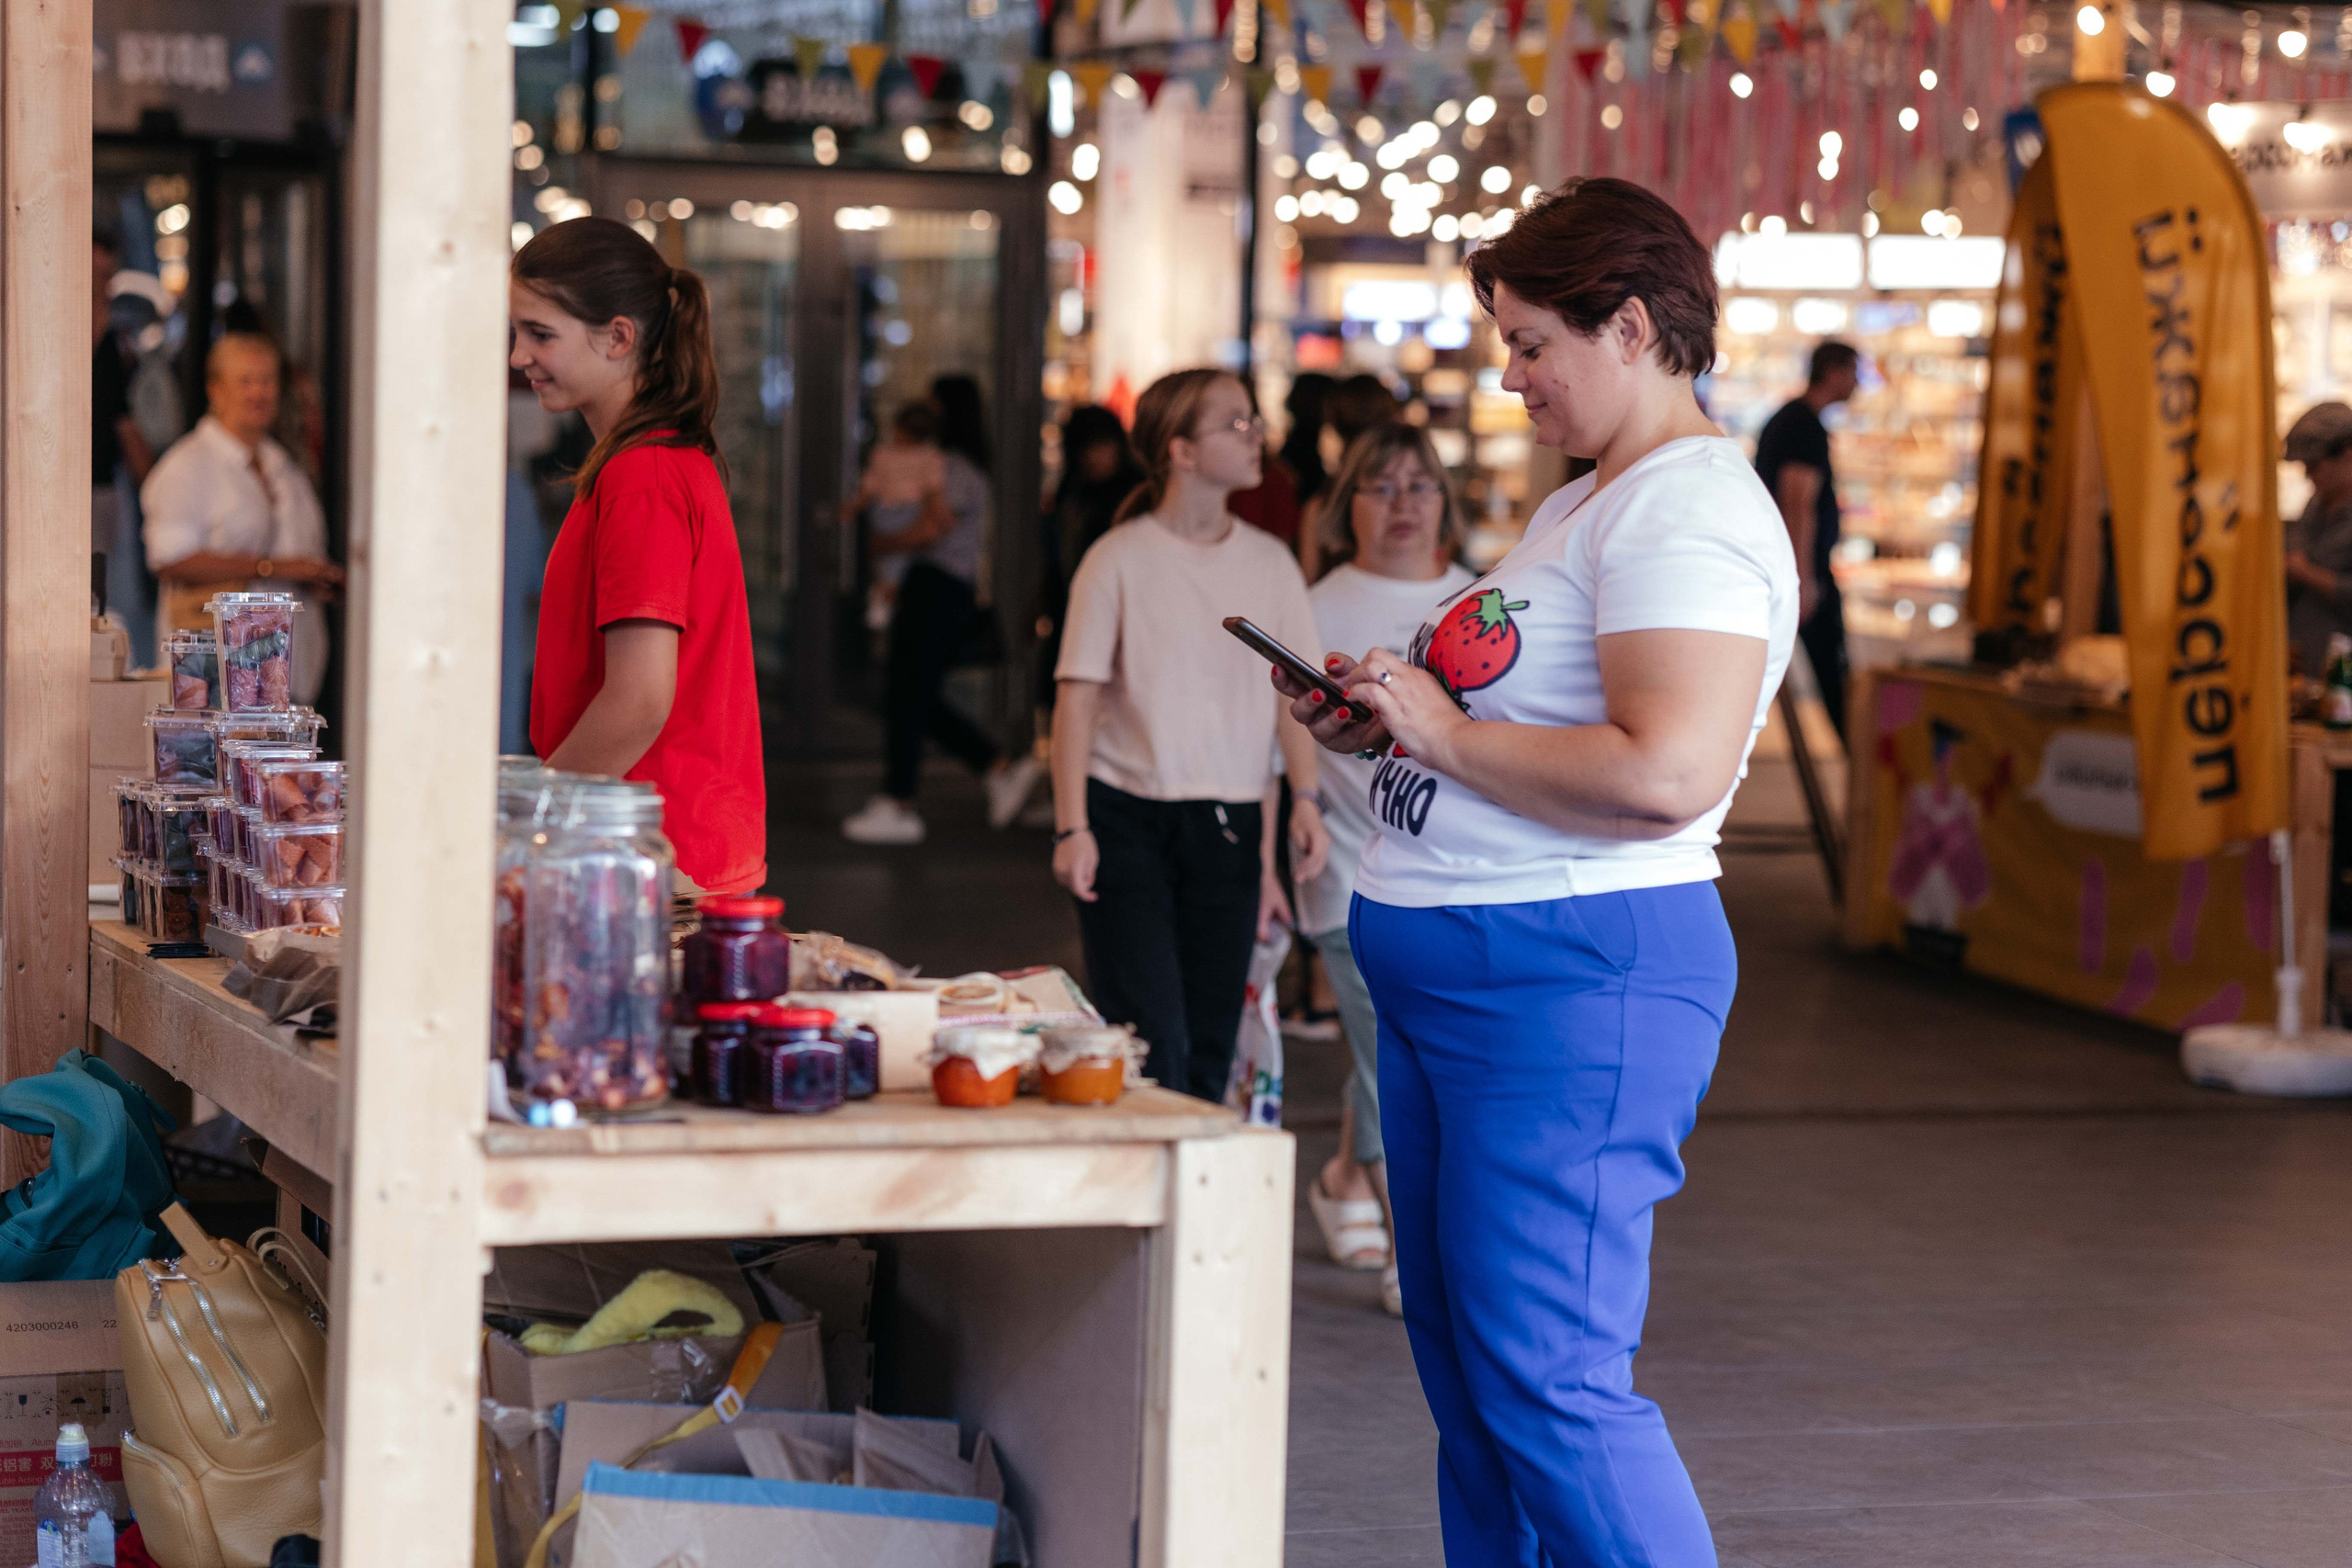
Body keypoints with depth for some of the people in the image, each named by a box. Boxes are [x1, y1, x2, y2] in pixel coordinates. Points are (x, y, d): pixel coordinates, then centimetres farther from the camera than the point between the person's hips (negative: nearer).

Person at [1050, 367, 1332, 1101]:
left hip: (1230, 824, 4)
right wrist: (1071, 828, -10)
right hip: (1128, 817, -4)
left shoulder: (1270, 563, 8)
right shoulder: (1119, 560, -3)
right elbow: (1078, 697, -4)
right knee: (1150, 1040, -10)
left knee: (1209, 1048, 6)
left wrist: (1306, 799, -2)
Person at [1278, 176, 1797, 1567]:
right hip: (1441, 971, 11)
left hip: (1574, 976, -11)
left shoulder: (1690, 512, -14)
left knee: (1546, 1385, -12)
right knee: (1468, 1373, 14)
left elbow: (1663, 772, -26)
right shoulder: (1585, 505, 19)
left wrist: (1449, 733, -17)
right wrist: (1383, 723, 10)